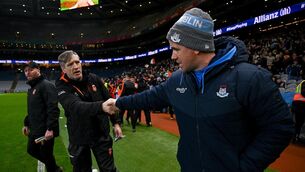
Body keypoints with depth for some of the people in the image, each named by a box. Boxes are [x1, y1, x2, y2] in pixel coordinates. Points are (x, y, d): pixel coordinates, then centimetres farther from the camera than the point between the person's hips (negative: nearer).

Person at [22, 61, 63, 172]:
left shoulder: (46, 85, -16)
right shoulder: (31, 89, 14)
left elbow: (53, 108, -25)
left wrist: (50, 128, -29)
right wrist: (27, 124, 23)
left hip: (46, 130, -10)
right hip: (35, 130, 10)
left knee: (46, 154, 3)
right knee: (32, 150, 22)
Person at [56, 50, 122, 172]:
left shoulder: (93, 79, -5)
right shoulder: (62, 87, -15)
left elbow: (108, 100, 5)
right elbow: (77, 107, -35)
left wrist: (115, 122, 2)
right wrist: (102, 106, -52)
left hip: (102, 134, 2)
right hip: (79, 138, -1)